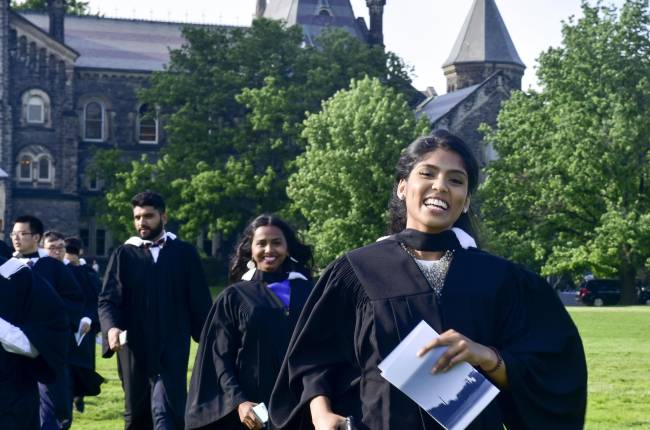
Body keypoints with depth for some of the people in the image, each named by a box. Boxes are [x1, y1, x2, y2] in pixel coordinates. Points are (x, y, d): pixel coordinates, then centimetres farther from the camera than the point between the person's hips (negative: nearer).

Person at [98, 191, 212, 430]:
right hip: (134, 347, 2)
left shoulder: (184, 253, 6)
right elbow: (107, 298, -4)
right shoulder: (123, 255, 6)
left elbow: (200, 301, 7)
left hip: (172, 347, -2)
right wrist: (111, 327, -24)